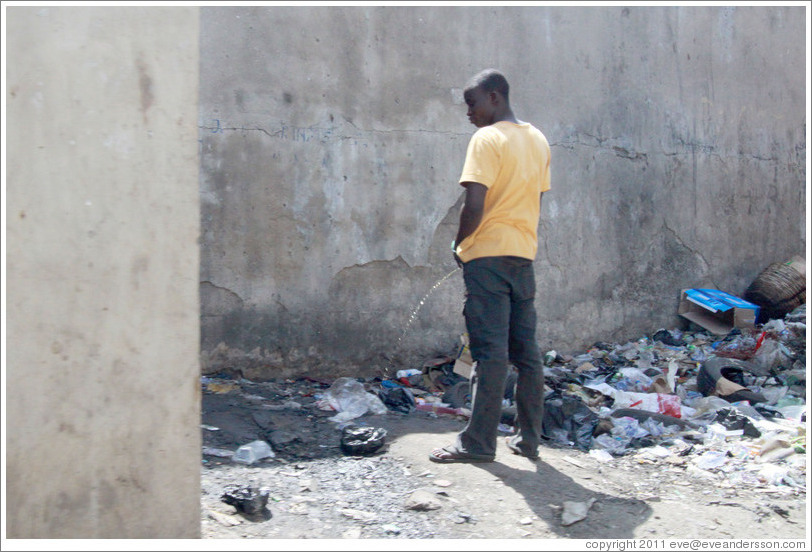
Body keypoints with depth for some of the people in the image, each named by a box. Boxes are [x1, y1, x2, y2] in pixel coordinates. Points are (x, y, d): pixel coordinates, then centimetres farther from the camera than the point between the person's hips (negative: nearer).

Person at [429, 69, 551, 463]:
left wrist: (459, 245, -2)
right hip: (525, 253, 7)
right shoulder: (538, 139, 14)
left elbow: (475, 205, -16)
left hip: (489, 253, -7)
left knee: (490, 351, -7)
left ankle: (479, 442, -2)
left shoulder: (487, 139, -9)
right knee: (526, 350, 10)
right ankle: (529, 438, 15)